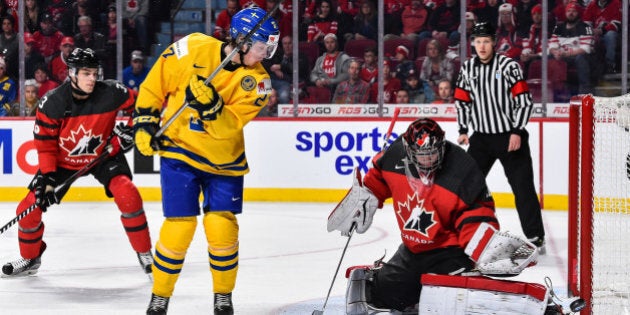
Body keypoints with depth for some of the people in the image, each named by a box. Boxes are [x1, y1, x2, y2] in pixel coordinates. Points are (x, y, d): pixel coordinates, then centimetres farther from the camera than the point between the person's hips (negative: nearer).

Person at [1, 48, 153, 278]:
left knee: (127, 195, -24)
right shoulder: (51, 103, -21)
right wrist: (47, 176, -20)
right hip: (63, 160, 1)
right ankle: (30, 259, 21)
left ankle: (145, 254, -8)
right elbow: (45, 142, -14)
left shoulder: (110, 93, -22)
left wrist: (129, 131, -11)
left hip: (103, 155, -1)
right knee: (30, 207, -5)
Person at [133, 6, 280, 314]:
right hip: (179, 151, -1)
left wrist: (211, 105, -38)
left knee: (222, 230, -7)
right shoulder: (193, 48, -13)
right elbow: (155, 82, 0)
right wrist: (145, 121, -1)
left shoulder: (256, 81, -11)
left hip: (223, 161, 1)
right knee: (178, 228, -8)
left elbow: (227, 127, -21)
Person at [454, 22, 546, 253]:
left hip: (510, 136, -4)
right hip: (481, 136, 5)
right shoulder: (467, 69, 5)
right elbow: (462, 101, 13)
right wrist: (463, 130, 4)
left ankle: (535, 236, 1)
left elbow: (525, 101, -11)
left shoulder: (509, 66, -10)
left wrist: (517, 132, -16)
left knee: (523, 186, -5)